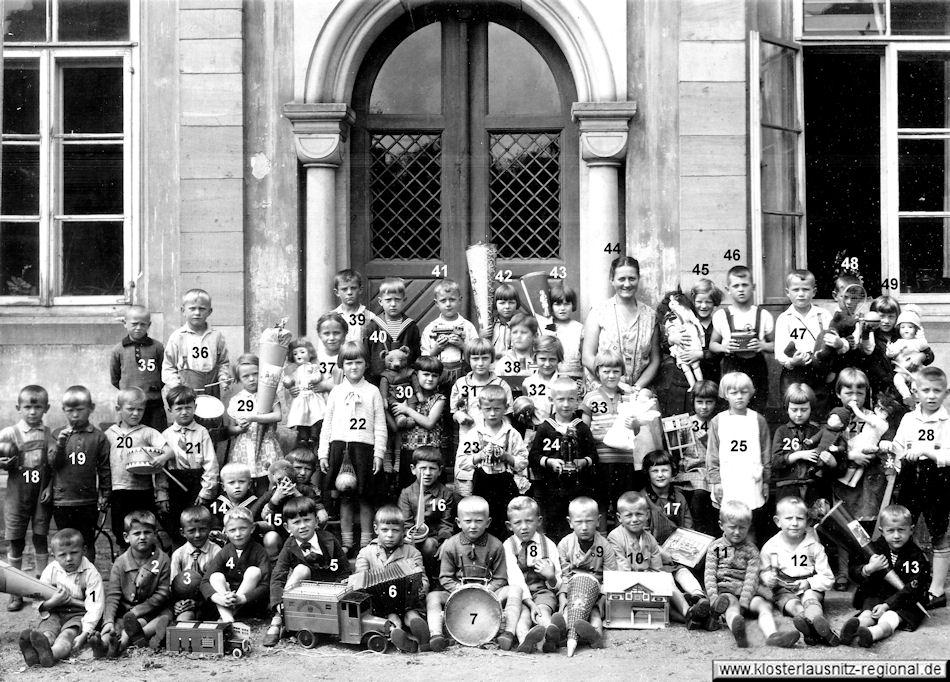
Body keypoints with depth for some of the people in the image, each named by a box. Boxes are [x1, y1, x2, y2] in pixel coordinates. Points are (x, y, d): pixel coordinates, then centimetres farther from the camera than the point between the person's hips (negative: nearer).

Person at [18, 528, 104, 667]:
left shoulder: (91, 574, -11)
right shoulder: (50, 571, 0)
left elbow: (94, 608, -16)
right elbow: (37, 603, 3)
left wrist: (84, 634, -28)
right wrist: (52, 602, -22)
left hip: (80, 615, -3)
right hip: (55, 613, 3)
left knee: (68, 634, -34)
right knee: (48, 630, -30)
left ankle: (52, 653, -69)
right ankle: (34, 652, -66)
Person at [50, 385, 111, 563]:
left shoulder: (98, 437, -2)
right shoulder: (57, 435, 2)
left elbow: (104, 468, 2)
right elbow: (52, 464, -5)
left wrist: (105, 494, 0)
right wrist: (60, 445, -19)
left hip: (88, 500, -1)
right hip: (62, 500, 1)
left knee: (87, 542, 8)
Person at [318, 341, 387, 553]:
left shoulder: (372, 392, 6)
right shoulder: (336, 391, 11)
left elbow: (380, 426, 3)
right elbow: (327, 424, 12)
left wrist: (379, 453, -4)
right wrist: (323, 453, 7)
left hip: (364, 447, -2)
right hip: (339, 447, 2)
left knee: (365, 498, 1)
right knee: (345, 498, 6)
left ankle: (366, 542, 9)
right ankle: (346, 542, 13)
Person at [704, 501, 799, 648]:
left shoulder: (751, 550, 9)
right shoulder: (715, 547, 9)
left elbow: (752, 577, -2)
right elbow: (709, 574, 2)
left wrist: (744, 602, -18)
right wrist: (714, 598, -15)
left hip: (748, 592, 3)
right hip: (725, 591, -3)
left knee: (764, 605, -27)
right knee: (732, 605, -35)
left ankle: (772, 634, -58)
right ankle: (737, 633, -72)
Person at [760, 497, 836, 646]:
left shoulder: (814, 546, 3)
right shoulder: (770, 547, 4)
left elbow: (828, 579, 2)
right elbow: (763, 574, 8)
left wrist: (809, 583, -16)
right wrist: (769, 579, -16)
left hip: (810, 589, -1)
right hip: (783, 590, 1)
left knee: (810, 598, -35)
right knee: (792, 604, -32)